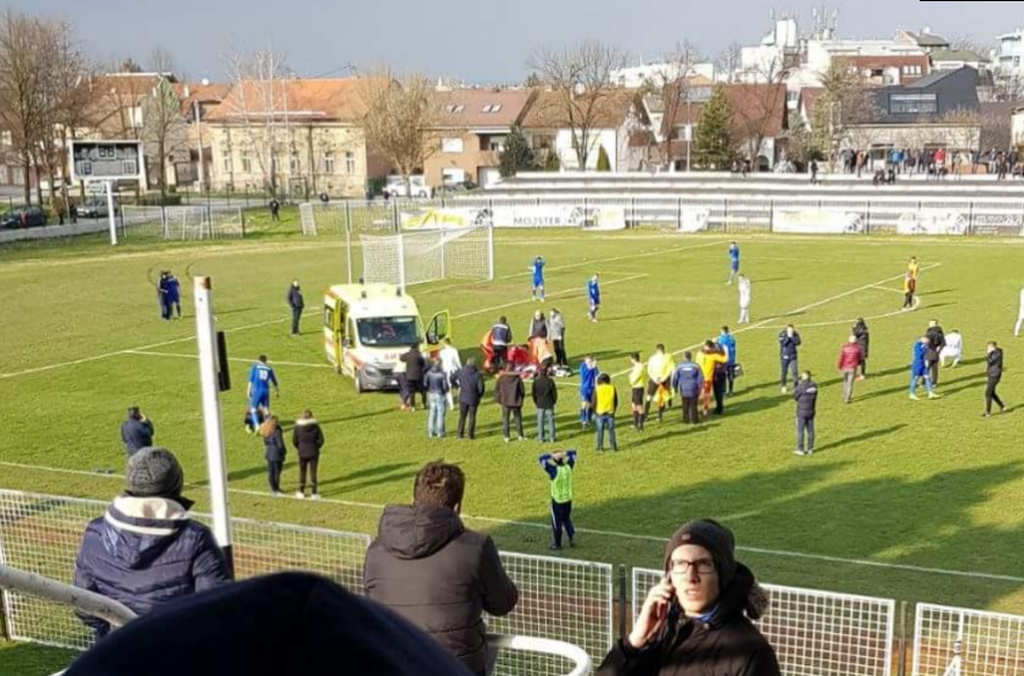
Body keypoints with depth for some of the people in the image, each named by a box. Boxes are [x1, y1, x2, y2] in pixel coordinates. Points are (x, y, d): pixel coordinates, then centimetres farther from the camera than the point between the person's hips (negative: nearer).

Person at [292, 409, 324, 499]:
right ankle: (313, 493, 10)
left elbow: (294, 441, -5)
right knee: (313, 472, 8)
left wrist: (300, 448, 11)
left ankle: (301, 492, 20)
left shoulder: (298, 427, -10)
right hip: (313, 453, 0)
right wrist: (316, 447, 9)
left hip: (302, 453, 0)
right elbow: (321, 440, -8)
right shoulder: (315, 426, -11)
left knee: (302, 472, 14)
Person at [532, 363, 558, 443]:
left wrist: (536, 402, 11)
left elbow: (533, 393, -3)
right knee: (550, 420, 8)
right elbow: (554, 392, -6)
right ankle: (552, 437, 12)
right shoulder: (550, 381, -11)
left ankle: (541, 438, 11)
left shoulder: (536, 381, -10)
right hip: (549, 404, -1)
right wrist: (554, 401, 11)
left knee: (540, 421, 8)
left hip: (540, 404, 1)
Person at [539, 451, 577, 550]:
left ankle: (557, 544, 18)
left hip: (557, 500, -5)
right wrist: (564, 454, -9)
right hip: (568, 499, 5)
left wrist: (552, 455, -24)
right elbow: (573, 453, 7)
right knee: (567, 520, 24)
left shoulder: (554, 470, -23)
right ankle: (572, 537, 15)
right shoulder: (568, 467, -8)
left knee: (556, 523, 9)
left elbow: (541, 459, -24)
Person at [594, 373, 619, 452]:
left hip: (600, 413, -1)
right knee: (611, 430, 8)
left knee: (600, 430, 8)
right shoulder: (612, 388, -2)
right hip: (610, 413, 1)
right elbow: (616, 401, 4)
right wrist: (614, 410, 17)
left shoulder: (597, 389, -8)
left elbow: (594, 402, -4)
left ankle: (600, 446, 11)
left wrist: (594, 412, 8)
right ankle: (613, 446, 8)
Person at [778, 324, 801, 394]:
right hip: (784, 356, -1)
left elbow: (798, 343, -14)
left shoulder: (795, 334, -2)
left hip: (793, 356, 1)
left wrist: (792, 337, -20)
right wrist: (788, 336, -24)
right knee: (784, 372, 8)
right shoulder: (782, 335, -9)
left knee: (794, 371, -7)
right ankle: (783, 386, 25)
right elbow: (782, 343, -22)